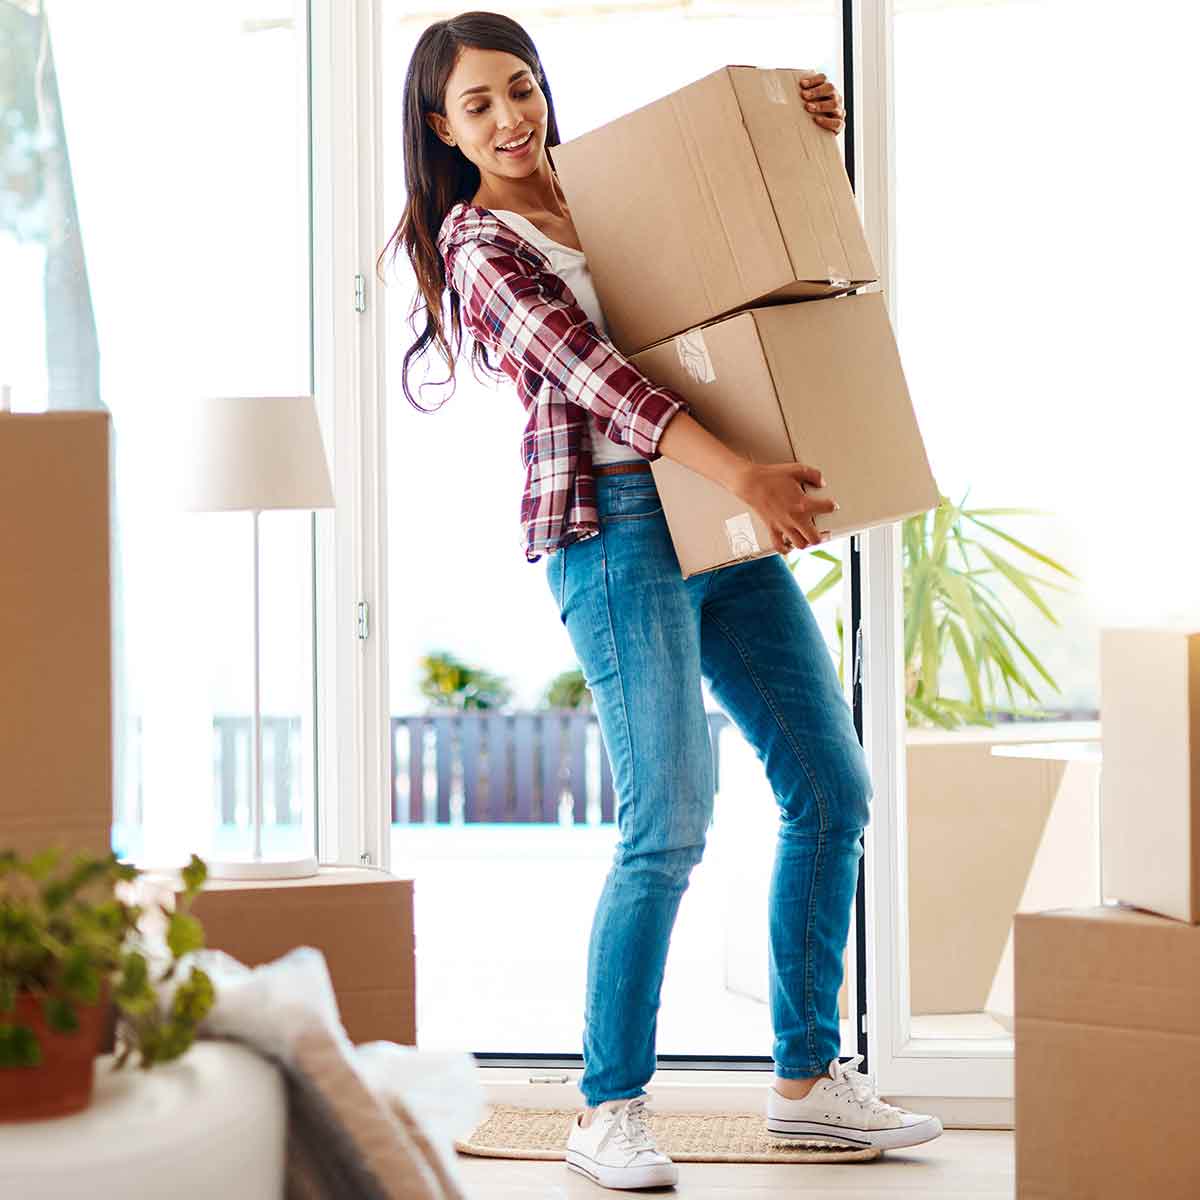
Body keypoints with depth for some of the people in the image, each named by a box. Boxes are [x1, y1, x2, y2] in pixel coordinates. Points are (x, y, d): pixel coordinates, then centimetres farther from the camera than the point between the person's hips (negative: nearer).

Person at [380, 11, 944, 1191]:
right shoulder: (479, 245, -4)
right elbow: (593, 377, -18)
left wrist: (807, 134, 9)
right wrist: (740, 474, -28)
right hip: (614, 529, -7)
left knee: (832, 786, 6)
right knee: (670, 818, -15)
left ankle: (807, 1077, 17)